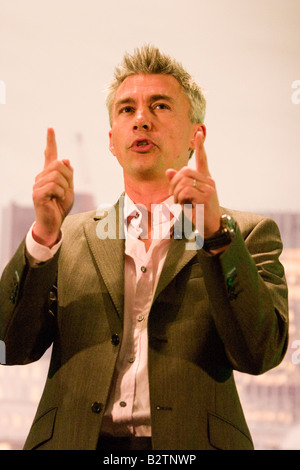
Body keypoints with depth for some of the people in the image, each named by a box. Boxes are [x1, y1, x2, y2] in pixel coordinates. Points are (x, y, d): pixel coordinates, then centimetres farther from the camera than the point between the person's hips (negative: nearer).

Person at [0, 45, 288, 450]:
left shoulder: (249, 234, 11)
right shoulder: (71, 238, 16)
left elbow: (261, 353, -3)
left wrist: (216, 234, -11)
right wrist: (44, 234, -5)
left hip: (192, 442, -1)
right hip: (74, 442, 1)